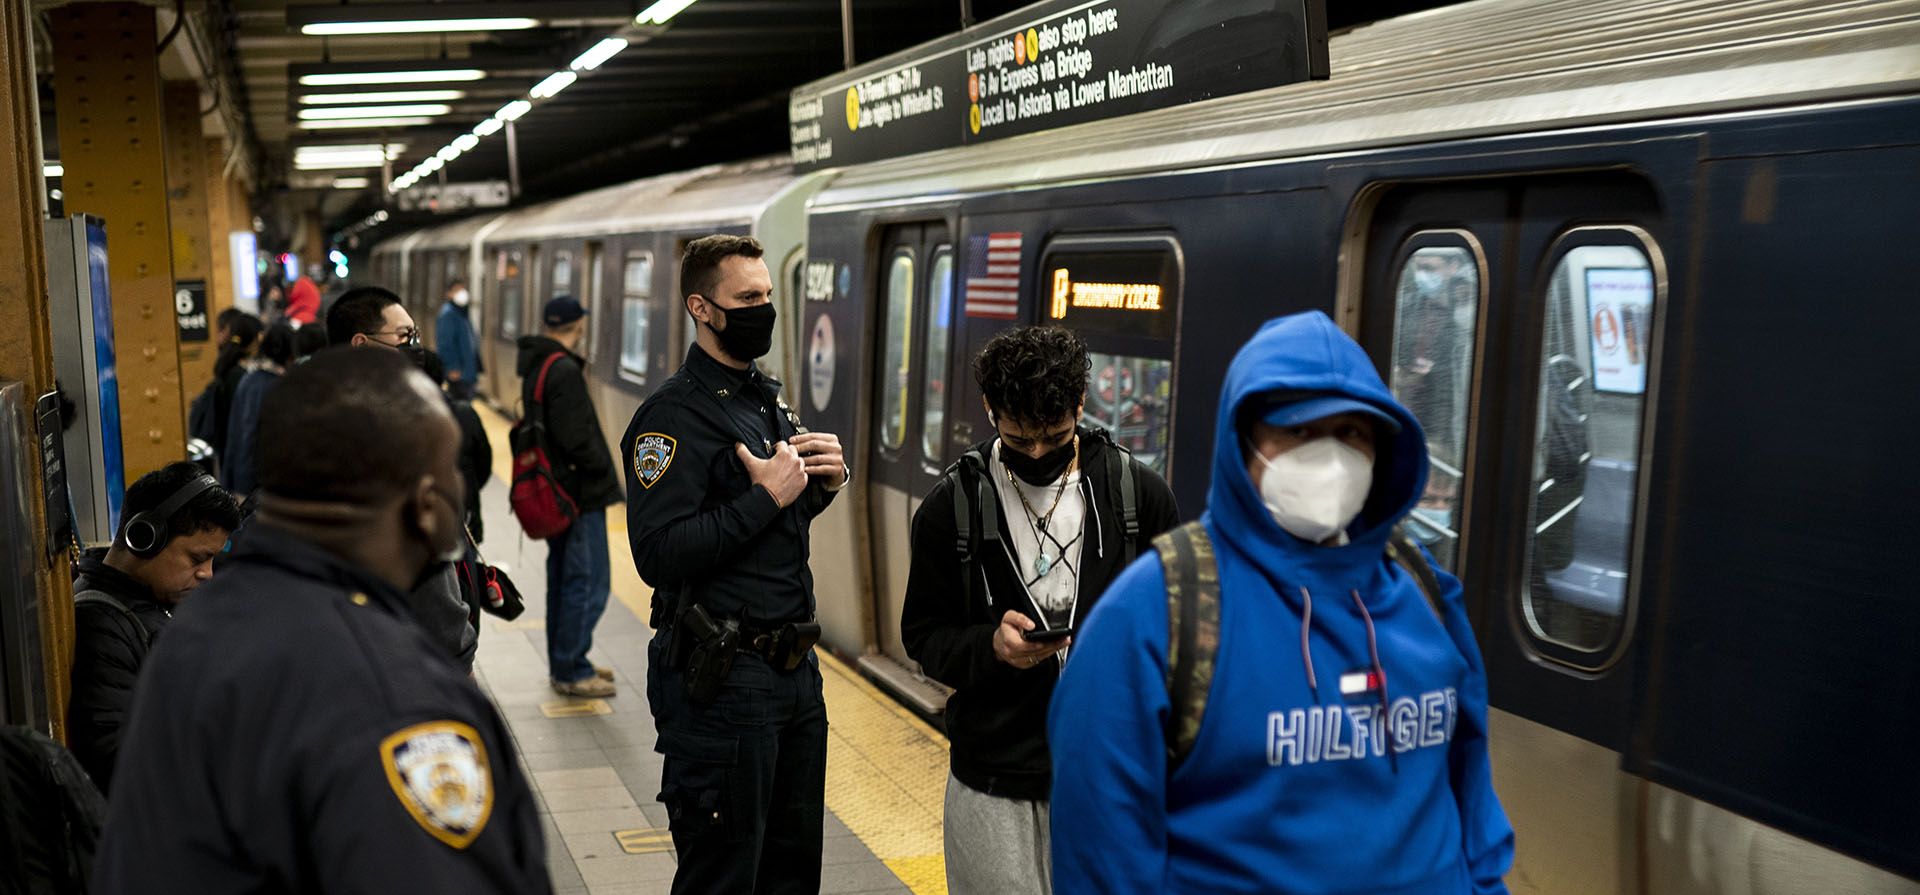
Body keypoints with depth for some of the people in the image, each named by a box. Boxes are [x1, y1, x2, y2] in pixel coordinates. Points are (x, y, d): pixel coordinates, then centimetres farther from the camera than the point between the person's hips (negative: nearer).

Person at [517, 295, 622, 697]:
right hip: (581, 493, -10)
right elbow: (576, 438, -25)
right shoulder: (564, 371, -19)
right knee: (589, 583, -3)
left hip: (557, 492, 10)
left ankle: (563, 664, 28)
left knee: (564, 578, 18)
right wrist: (603, 467, -10)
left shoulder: (536, 366, 11)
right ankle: (571, 671, 3)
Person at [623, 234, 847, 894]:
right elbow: (659, 555, -24)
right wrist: (768, 496, -21)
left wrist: (823, 483, 2)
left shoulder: (768, 397, 13)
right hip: (721, 678, -8)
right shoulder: (673, 416, -15)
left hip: (795, 664, 8)